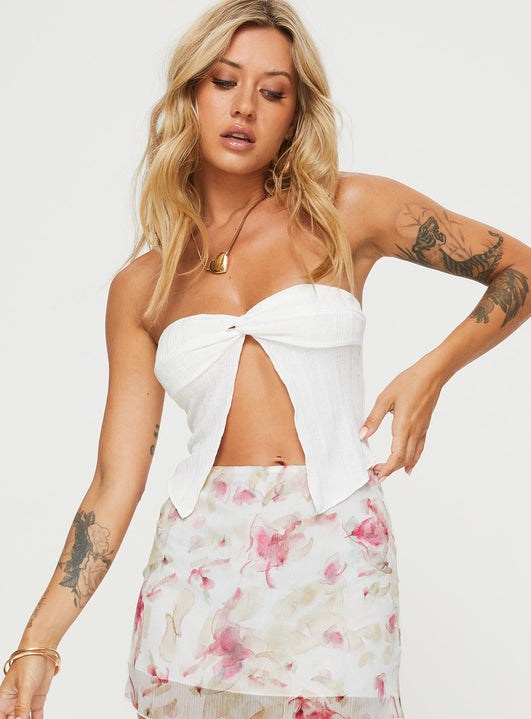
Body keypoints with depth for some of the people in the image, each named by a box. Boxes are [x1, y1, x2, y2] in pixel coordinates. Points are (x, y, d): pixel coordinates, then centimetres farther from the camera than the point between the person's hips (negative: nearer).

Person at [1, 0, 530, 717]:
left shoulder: (347, 211, 4)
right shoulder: (140, 286, 7)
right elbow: (116, 481, 3)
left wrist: (432, 371, -3)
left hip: (335, 555, -1)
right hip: (202, 554, 2)